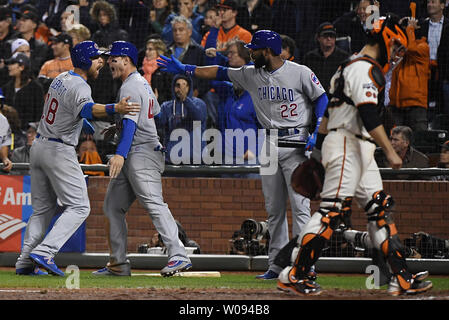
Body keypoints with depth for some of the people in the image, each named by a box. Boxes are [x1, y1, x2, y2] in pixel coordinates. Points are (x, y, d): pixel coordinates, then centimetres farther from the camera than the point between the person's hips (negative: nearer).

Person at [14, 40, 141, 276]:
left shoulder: (61, 78, 10)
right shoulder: (79, 86, -18)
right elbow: (86, 109, -40)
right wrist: (114, 109, -58)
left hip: (38, 147, 9)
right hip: (59, 151, -9)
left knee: (43, 208, 15)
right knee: (79, 207, -7)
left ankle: (25, 261, 8)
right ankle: (44, 252, -21)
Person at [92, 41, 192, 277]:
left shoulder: (130, 87, -12)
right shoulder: (142, 83, 19)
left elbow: (131, 123, -24)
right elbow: (156, 114, 27)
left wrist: (121, 154, -36)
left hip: (141, 153, -11)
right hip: (130, 160, 11)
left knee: (154, 203, -21)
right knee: (112, 207, 12)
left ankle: (179, 256, -30)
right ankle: (118, 264, 12)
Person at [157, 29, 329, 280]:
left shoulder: (301, 73, -7)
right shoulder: (251, 75, 9)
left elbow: (322, 98, -1)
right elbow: (220, 72, 14)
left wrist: (317, 134, -11)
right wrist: (184, 69, 12)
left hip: (296, 143, -6)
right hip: (269, 144, 6)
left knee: (300, 207, -10)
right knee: (274, 209, 7)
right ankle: (276, 266, 11)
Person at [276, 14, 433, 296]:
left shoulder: (350, 67, 22)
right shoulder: (364, 69, -12)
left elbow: (328, 110, 25)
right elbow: (369, 115, -23)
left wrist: (319, 146, 28)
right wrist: (390, 151, -24)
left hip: (360, 151, 11)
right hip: (347, 147, -11)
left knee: (380, 209, 4)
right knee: (333, 210, -13)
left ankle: (402, 278, -1)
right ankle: (295, 276, -11)